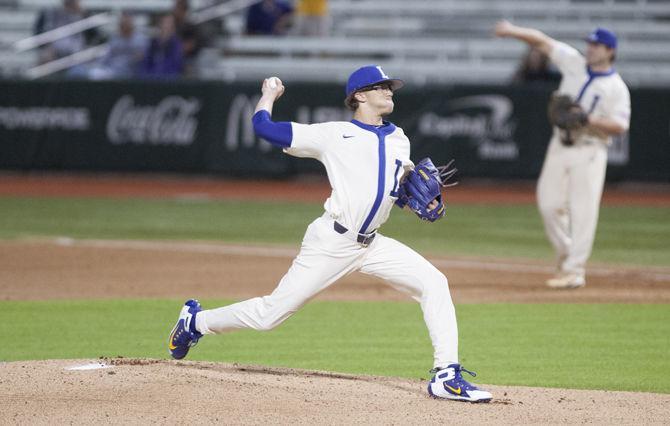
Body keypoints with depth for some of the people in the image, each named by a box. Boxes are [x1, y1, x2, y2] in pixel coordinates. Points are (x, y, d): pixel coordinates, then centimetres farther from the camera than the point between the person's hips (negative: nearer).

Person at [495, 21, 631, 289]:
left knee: (583, 211, -9)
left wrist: (587, 119, -23)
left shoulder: (617, 88, -7)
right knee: (549, 204, 1)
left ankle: (574, 271, -8)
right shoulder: (574, 64, 6)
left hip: (589, 152, -5)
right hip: (560, 146, 5)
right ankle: (566, 255, 21)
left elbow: (620, 125, -14)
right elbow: (542, 42, 2)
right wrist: (514, 31, -11)